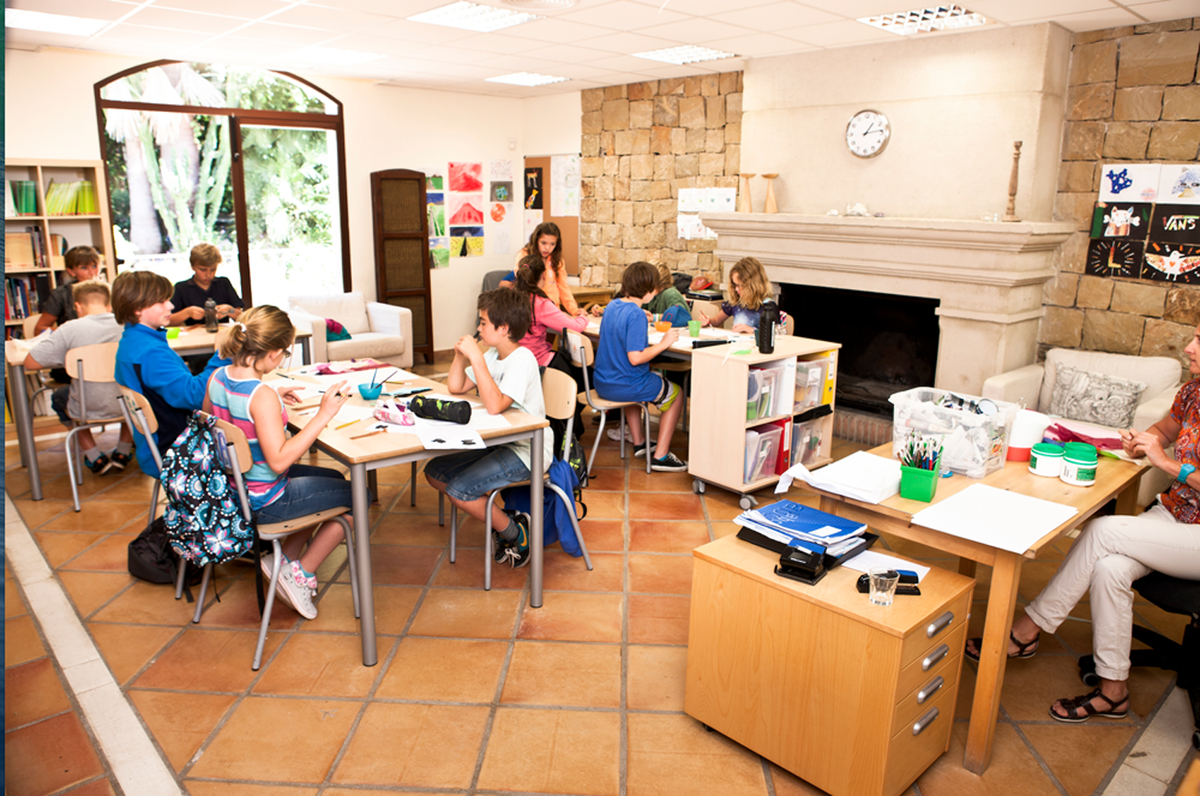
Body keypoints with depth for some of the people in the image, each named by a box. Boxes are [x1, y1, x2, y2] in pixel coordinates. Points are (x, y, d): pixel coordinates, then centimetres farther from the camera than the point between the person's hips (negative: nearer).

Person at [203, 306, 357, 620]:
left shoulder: (217, 377, -4)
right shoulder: (262, 396, -30)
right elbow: (279, 460, -32)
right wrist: (323, 415, -33)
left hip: (233, 488, 9)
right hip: (263, 502, -9)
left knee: (334, 478, 26)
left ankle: (286, 561, 23)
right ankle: (301, 573, 11)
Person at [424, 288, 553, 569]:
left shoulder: (522, 358, -21)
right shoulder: (493, 355, 7)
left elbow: (495, 405, -34)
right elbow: (456, 387, 14)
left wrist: (476, 357, -31)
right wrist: (461, 356, -3)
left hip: (526, 452, -10)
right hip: (498, 442, 10)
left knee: (458, 490, -21)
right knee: (434, 473, 7)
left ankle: (516, 535, 1)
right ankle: (499, 520, 12)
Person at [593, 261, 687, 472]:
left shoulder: (612, 306, 2)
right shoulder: (636, 314, -23)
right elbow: (635, 357, -27)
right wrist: (663, 343, -17)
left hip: (603, 384, 8)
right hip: (625, 387, -8)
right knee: (676, 393, 15)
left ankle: (638, 442, 44)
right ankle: (661, 456, 12)